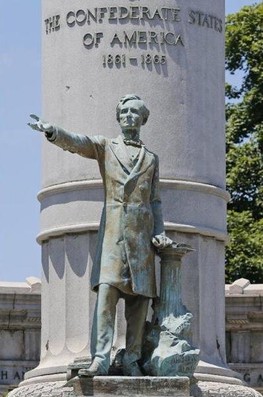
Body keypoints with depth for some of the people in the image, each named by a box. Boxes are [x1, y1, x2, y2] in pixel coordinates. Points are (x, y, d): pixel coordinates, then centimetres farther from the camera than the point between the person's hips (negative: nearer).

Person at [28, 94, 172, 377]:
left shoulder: (151, 159, 19)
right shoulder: (104, 147, 11)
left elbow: (155, 200, 18)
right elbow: (75, 142, -8)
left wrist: (159, 233, 3)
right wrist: (52, 131, -29)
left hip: (142, 230, 3)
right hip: (113, 228, -3)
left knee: (139, 295, -2)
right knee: (107, 289, -17)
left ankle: (132, 361, 1)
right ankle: (101, 359, -23)